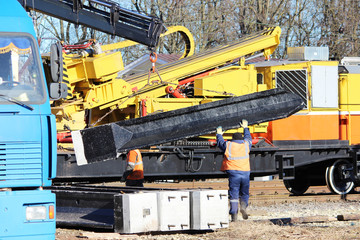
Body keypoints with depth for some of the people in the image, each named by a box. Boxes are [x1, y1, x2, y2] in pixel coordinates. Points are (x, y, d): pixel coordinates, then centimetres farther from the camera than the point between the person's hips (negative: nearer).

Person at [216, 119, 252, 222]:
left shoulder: (228, 145, 7)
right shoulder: (246, 144, 12)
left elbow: (220, 142, 28)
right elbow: (248, 137, 34)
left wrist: (219, 134, 48)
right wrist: (245, 128, 52)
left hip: (233, 172, -1)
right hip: (245, 172, 1)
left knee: (233, 194, -2)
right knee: (244, 193, 15)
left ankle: (234, 215, -10)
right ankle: (243, 206, -11)